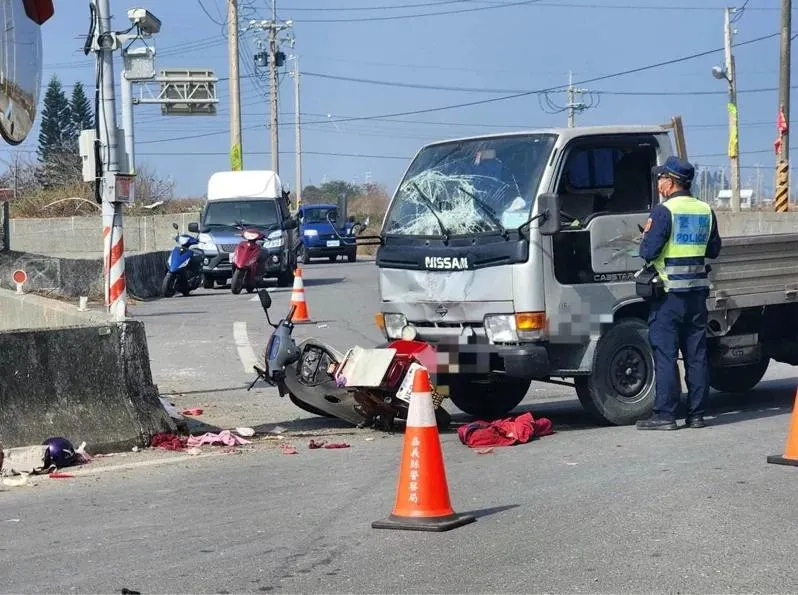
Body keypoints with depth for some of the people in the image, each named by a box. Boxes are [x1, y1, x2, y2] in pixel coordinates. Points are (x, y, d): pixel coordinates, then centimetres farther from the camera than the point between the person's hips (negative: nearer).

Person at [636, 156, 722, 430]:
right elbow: (714, 250, 15)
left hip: (669, 292, -6)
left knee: (665, 354, -3)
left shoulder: (664, 212, -11)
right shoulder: (705, 211, 8)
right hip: (698, 291, 6)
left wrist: (646, 234, 5)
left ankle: (664, 414, -4)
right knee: (696, 354, 9)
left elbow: (648, 252, -14)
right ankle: (696, 413, 11)